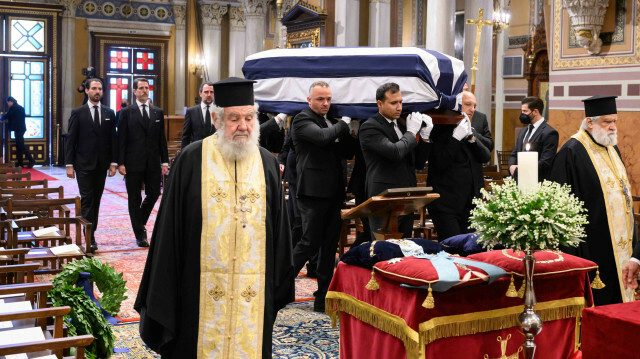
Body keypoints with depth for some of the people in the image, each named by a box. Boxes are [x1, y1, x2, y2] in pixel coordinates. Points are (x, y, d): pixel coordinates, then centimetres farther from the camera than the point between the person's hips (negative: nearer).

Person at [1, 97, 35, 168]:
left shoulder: (13, 108, -11)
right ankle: (20, 162, 13)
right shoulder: (21, 107, 16)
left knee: (21, 146, -9)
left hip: (18, 129, -9)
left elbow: (6, 116, -6)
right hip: (22, 128, 9)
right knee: (19, 145, 11)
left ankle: (31, 160, -13)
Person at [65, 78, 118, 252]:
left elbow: (113, 139, 9)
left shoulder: (109, 113, 9)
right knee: (87, 200, -7)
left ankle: (91, 232, 18)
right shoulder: (78, 113, 0)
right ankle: (90, 238, -8)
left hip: (102, 165, 3)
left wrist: (113, 162, 3)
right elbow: (70, 140, -1)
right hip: (84, 165, -3)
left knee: (96, 200, 9)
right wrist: (69, 164, -7)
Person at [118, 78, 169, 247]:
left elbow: (162, 138, 10)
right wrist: (120, 163, -10)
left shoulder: (158, 112, 10)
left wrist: (164, 161, 4)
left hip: (153, 163, 3)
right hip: (133, 163, -3)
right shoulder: (127, 112, 0)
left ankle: (140, 223, 31)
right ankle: (140, 235, 11)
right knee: (135, 199, 3)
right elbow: (121, 139, -3)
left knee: (154, 194, 5)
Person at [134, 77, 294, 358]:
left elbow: (279, 227, 9)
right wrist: (163, 290, -3)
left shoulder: (267, 164, 5)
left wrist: (279, 283, 8)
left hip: (252, 290, 2)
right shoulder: (192, 160, -4)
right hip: (201, 288, -2)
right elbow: (171, 227, -2)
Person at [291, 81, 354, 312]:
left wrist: (345, 135, -3)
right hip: (313, 191, -8)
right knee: (310, 243, -6)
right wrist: (343, 125, -8)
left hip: (332, 193, 8)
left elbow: (346, 152, 16)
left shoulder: (330, 123, 19)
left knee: (330, 246, 9)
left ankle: (323, 298, 16)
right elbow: (322, 137, -25)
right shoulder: (302, 120, -6)